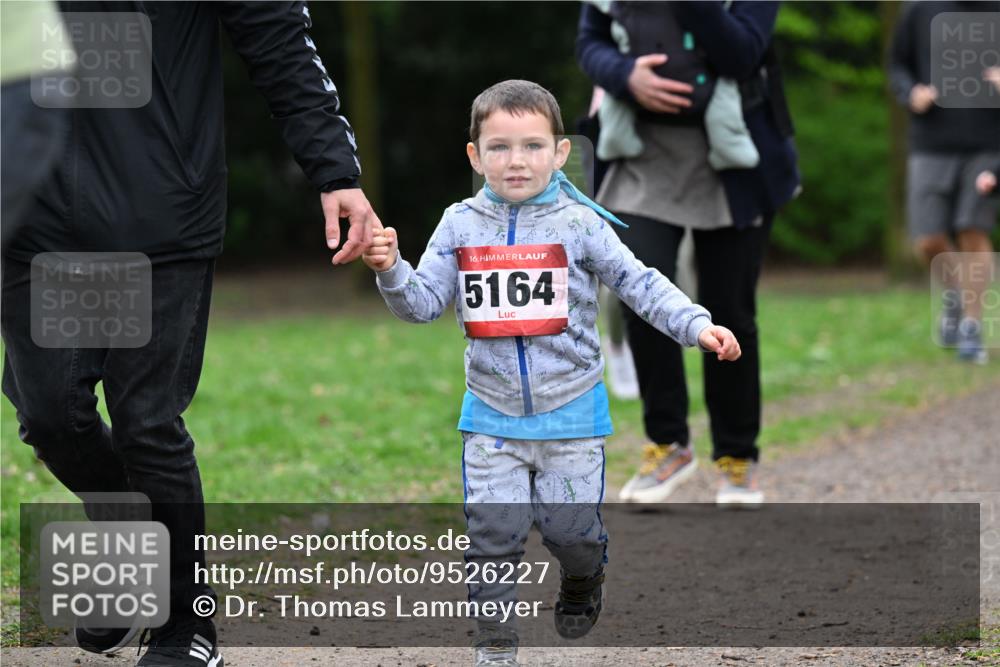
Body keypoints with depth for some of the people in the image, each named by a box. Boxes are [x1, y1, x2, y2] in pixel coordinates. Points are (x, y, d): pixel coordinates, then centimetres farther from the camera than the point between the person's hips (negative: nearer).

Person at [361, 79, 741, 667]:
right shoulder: (461, 225, 0)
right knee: (493, 529, -3)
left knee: (570, 525, 2)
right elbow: (423, 302, 0)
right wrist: (391, 271, -19)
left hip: (571, 410, -1)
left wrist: (698, 327, -17)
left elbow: (640, 284, -6)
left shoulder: (578, 223, -7)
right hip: (492, 413, 2)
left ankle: (583, 583, 37)